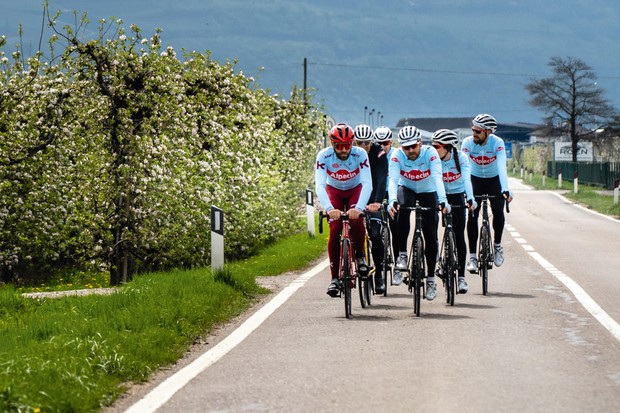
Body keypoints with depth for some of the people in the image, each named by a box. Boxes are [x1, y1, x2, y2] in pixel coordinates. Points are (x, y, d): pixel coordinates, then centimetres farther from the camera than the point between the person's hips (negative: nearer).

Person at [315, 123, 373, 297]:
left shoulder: (360, 154, -29)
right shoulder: (324, 156, -28)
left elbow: (367, 184, -36)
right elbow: (319, 186, -36)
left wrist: (359, 208, -53)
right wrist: (329, 208, -53)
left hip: (355, 190, -1)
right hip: (334, 192, 1)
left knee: (356, 221, -28)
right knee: (334, 232, -14)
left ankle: (360, 256, -2)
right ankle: (335, 278, -6)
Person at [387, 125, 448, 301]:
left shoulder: (430, 153, -28)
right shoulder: (397, 156, -26)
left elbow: (437, 177, -39)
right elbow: (393, 179, -36)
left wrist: (443, 200, -53)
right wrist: (392, 201, -54)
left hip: (428, 193, 0)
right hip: (406, 190, 0)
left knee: (431, 237, -4)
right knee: (402, 210, -35)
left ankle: (431, 278, 9)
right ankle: (402, 255, -24)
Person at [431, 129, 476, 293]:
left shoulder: (461, 157, -19)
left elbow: (467, 178, -29)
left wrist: (470, 198, -44)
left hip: (458, 196, -1)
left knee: (459, 236, -6)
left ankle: (461, 277, -3)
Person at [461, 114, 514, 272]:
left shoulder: (497, 143, -25)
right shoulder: (468, 142, -23)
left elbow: (502, 166, -34)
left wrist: (505, 189, -46)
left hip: (494, 180, 0)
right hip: (475, 180, 0)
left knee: (498, 211, -18)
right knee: (472, 215, -13)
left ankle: (497, 244, 8)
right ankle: (472, 256, -8)